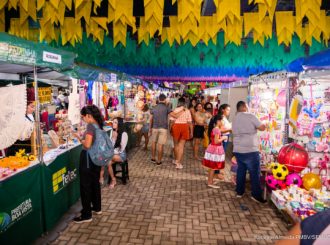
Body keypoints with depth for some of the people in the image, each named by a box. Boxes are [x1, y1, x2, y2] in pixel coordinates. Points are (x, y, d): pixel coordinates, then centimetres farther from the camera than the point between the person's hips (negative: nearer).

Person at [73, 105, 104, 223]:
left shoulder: (90, 126, -20)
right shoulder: (98, 125, 6)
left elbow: (87, 145, -25)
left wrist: (79, 138, -9)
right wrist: (83, 138, 9)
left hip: (88, 158, -9)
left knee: (85, 186, 2)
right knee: (95, 183, 20)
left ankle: (86, 215, 11)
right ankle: (97, 207, 35)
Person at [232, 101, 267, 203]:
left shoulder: (235, 119, 12)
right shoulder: (250, 116, -9)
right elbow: (262, 128, -7)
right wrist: (264, 125, 16)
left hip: (238, 150, 7)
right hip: (250, 150, -6)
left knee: (241, 170, 17)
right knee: (255, 173, 2)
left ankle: (239, 192, 23)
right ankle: (256, 195, 7)